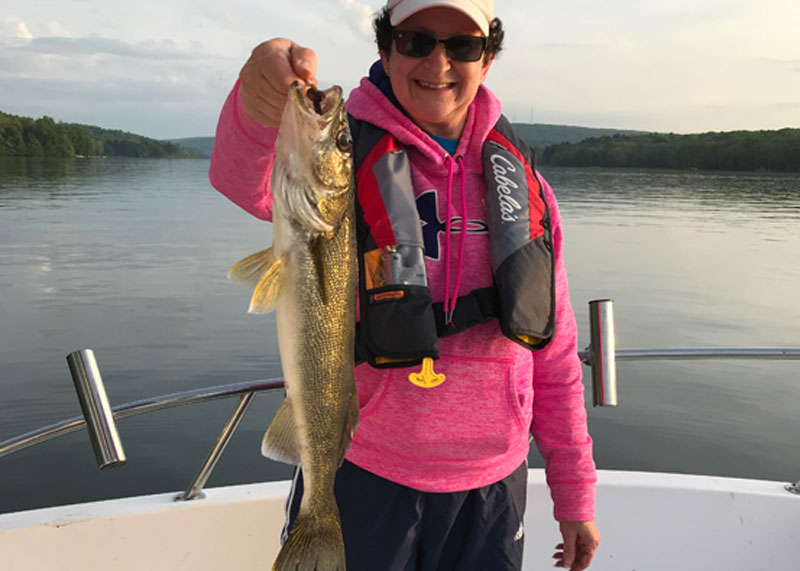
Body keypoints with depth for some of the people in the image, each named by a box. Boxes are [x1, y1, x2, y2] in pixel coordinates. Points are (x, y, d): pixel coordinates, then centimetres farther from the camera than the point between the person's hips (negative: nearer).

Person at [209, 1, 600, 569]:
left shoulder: (521, 181, 2)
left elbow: (554, 354, 5)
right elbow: (247, 181, -31)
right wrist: (259, 103, -52)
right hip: (362, 476, -3)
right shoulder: (346, 152, -7)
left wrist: (574, 496, 7)